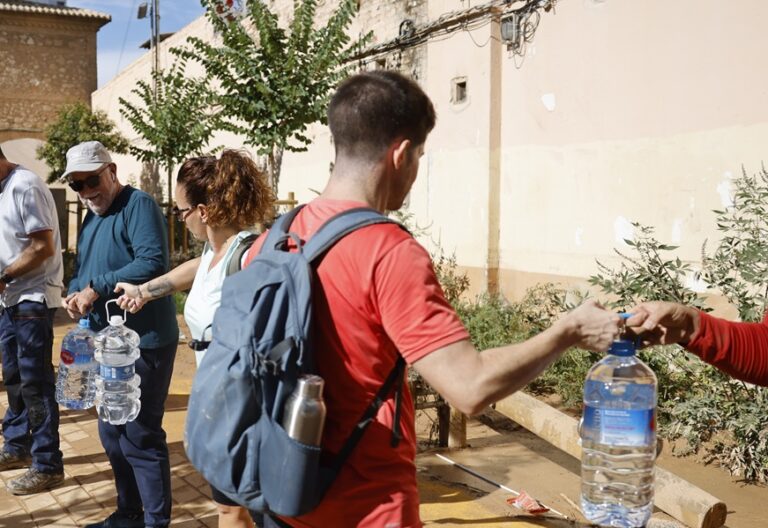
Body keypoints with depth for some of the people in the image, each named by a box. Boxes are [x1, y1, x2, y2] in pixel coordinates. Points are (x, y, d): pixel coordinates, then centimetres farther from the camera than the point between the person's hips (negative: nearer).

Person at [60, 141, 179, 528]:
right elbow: (81, 272, 18)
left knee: (140, 437, -2)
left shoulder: (138, 205, -13)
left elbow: (153, 263, -26)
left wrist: (97, 288, -22)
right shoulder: (91, 219, 16)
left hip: (143, 342, -9)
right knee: (112, 434, 18)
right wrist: (75, 294, -5)